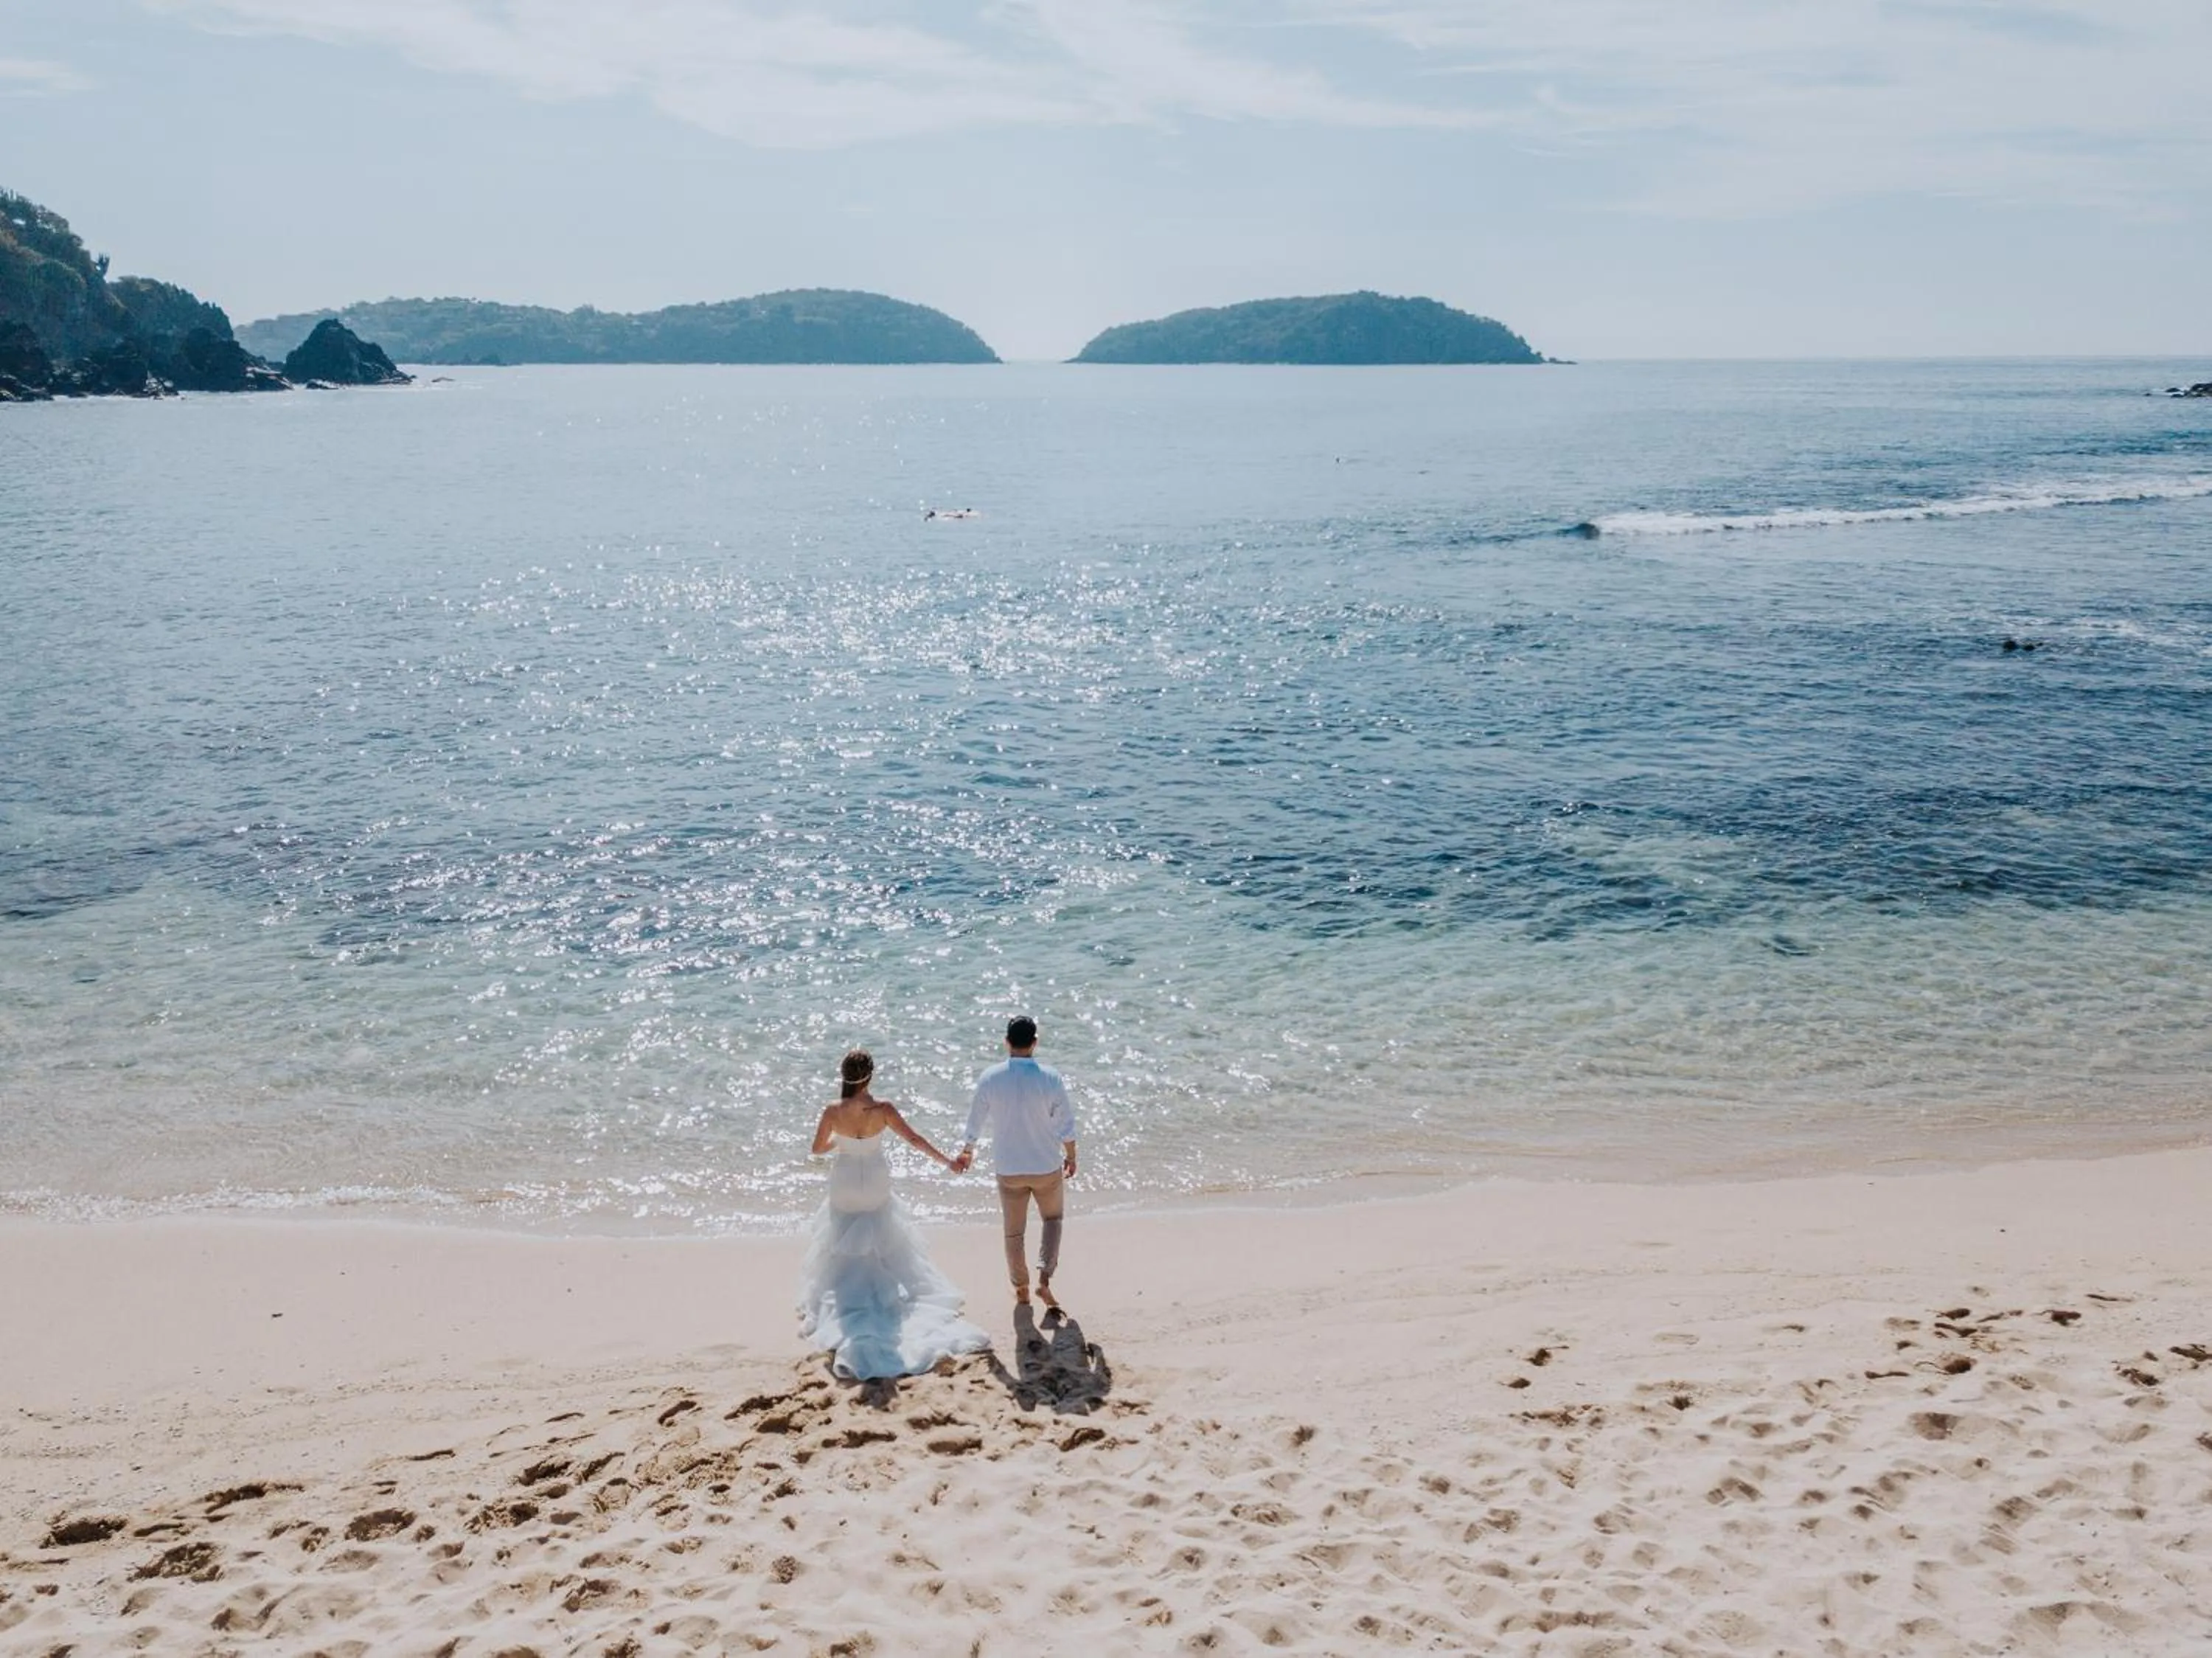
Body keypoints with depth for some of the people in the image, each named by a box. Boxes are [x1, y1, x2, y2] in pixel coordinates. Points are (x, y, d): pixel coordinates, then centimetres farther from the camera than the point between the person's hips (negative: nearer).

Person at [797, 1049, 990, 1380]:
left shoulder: (833, 1112, -19)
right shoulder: (883, 1109, -21)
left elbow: (817, 1148, -5)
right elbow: (913, 1139, -14)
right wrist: (946, 1160, -3)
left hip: (845, 1185, 0)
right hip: (876, 1187, 0)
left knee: (843, 1244, 16)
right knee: (884, 1241, 21)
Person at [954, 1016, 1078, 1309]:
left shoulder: (990, 1078, -11)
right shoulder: (1050, 1078, -16)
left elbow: (976, 1122, 0)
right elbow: (1066, 1125, -8)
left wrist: (967, 1152, 19)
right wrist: (1071, 1157, 9)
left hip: (1009, 1169, 1)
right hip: (1047, 1167, -1)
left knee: (1014, 1231, 17)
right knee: (1053, 1219, 22)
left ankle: (1021, 1290, 29)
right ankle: (1044, 1280, 10)